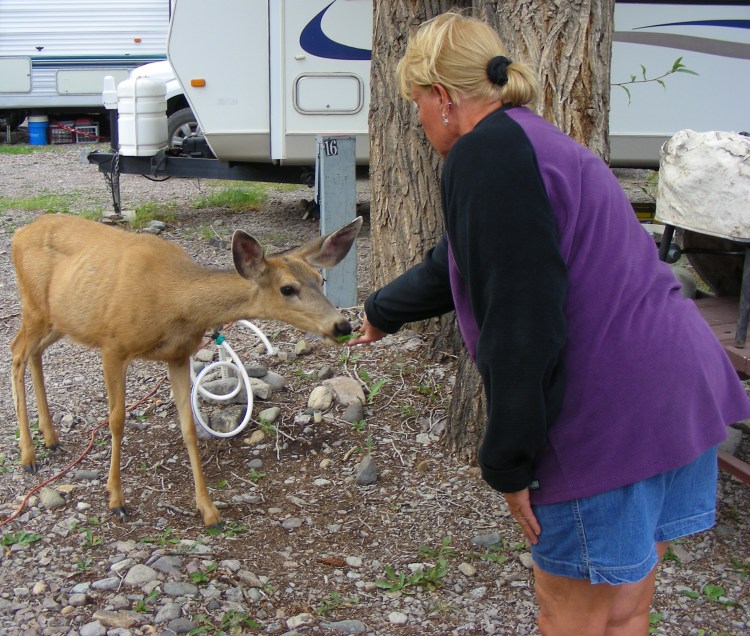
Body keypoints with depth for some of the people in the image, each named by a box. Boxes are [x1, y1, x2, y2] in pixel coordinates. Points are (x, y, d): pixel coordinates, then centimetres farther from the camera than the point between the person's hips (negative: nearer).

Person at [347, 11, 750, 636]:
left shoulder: (487, 152, -13)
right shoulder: (537, 142, 20)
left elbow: (521, 323, -22)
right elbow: (453, 267, 35)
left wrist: (511, 462, -13)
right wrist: (383, 313, 50)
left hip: (613, 414, -10)